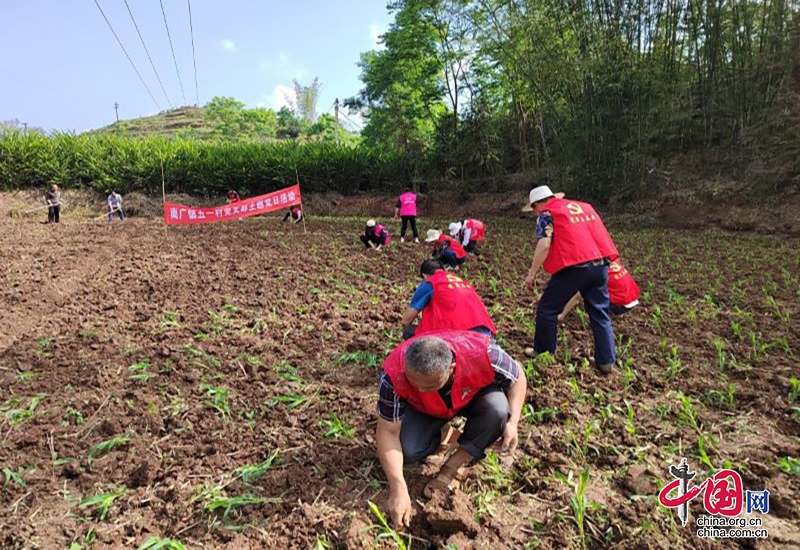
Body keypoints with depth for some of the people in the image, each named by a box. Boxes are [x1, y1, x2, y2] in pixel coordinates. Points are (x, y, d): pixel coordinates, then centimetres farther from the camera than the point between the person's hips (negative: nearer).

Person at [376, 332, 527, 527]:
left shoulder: (481, 352, -40)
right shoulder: (393, 374, -38)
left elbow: (517, 377, -18)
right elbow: (388, 432, -30)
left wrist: (512, 423, -30)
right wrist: (399, 490, -38)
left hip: (474, 397, 0)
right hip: (424, 410, 0)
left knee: (497, 410, -32)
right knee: (407, 451, -25)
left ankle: (451, 467, -9)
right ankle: (438, 438, 10)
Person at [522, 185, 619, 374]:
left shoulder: (547, 213, 4)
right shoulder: (585, 206, 23)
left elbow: (544, 245, -9)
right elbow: (598, 235, 23)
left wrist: (532, 274, -5)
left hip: (574, 267, -6)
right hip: (600, 264, 7)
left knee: (547, 310, 10)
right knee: (600, 313, 17)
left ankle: (544, 353, 22)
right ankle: (606, 361, 18)